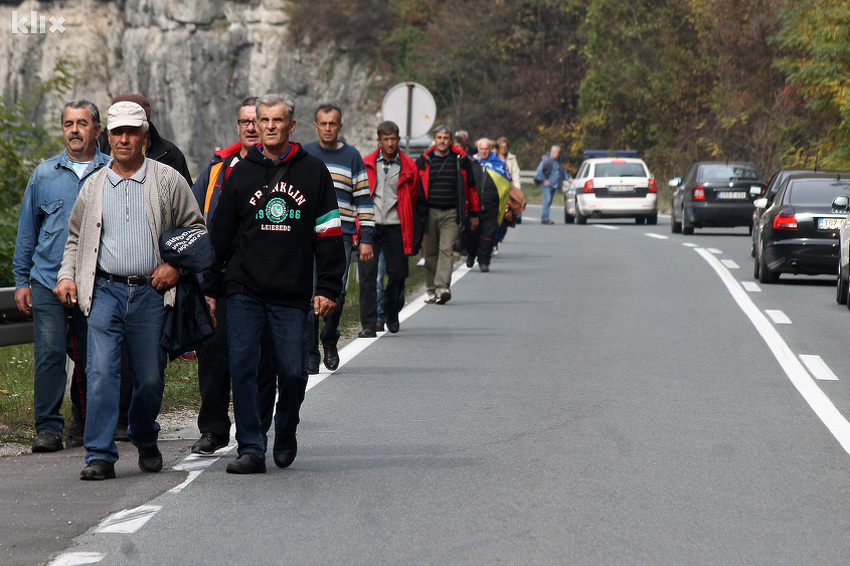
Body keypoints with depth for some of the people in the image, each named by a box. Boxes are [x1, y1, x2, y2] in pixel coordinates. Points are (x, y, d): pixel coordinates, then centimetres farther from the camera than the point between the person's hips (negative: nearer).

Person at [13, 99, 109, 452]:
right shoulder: (44, 175, 9)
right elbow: (27, 230, 13)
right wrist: (21, 280, 9)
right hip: (47, 278, 0)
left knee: (90, 358, 6)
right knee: (49, 353, -8)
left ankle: (83, 424, 20)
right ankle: (48, 427, -4)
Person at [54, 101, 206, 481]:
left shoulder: (168, 181, 5)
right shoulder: (94, 185, 12)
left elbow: (196, 228, 10)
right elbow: (76, 237, 21)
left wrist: (176, 265, -3)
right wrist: (67, 275, 7)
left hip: (150, 293, -1)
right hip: (105, 292, 1)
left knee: (150, 377, 6)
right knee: (101, 371, -11)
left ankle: (145, 441, 31)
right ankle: (100, 456, -11)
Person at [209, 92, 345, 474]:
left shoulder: (314, 173, 5)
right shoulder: (240, 173, 7)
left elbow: (328, 234, 6)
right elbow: (220, 234, 12)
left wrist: (328, 288, 0)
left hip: (293, 295, -1)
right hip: (245, 289, 1)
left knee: (292, 372, -1)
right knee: (242, 367, -8)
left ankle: (285, 432, 26)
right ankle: (251, 448, -2)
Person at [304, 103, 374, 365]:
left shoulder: (352, 157, 9)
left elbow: (363, 199, 10)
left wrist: (366, 239, 4)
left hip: (341, 236, 0)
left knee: (337, 293, -8)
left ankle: (329, 340, 16)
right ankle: (310, 353, 3)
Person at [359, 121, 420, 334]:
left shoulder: (408, 167, 5)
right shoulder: (366, 165, 4)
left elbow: (412, 199, 14)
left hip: (395, 227, 1)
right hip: (370, 226, -1)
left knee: (398, 274, 6)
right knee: (367, 274, -7)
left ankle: (391, 315, 29)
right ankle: (369, 323, -4)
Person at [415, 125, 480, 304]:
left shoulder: (461, 160, 6)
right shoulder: (423, 161, 8)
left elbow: (471, 188, 13)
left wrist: (474, 214, 13)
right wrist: (417, 214, 7)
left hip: (451, 213, -2)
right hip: (429, 213, 2)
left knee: (446, 249, -15)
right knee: (430, 252, 5)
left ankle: (442, 287, -23)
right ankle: (432, 290, 14)